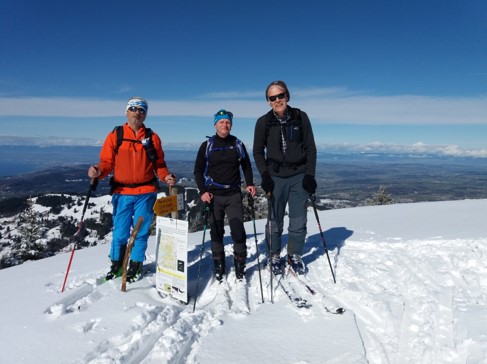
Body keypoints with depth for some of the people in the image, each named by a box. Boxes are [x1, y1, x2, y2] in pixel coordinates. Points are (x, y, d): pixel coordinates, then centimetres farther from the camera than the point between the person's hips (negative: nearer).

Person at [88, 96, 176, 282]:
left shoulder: (152, 137, 6)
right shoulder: (115, 135, 5)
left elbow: (159, 164, 8)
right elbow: (107, 162, 2)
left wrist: (165, 176, -10)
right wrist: (98, 171, -19)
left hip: (146, 193, 0)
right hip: (122, 192, 0)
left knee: (141, 231, 7)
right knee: (120, 231, 5)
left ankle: (136, 265, 25)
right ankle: (116, 264, 27)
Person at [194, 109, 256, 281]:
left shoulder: (238, 144, 6)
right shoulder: (207, 145, 2)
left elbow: (246, 166, 16)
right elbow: (198, 170, 4)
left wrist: (249, 184, 1)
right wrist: (202, 191, -7)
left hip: (234, 195, 0)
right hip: (213, 195, 0)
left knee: (238, 230, -8)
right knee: (216, 232, 7)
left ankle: (240, 263, 11)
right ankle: (218, 266, 21)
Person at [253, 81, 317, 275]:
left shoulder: (300, 117, -2)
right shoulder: (263, 122, -3)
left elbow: (310, 148, 3)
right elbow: (258, 152, 5)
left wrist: (310, 175, -4)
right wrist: (265, 176, -6)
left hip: (299, 176, 1)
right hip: (276, 176, -1)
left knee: (298, 220, 6)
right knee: (275, 220, 4)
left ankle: (294, 255, 26)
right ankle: (275, 256, 24)